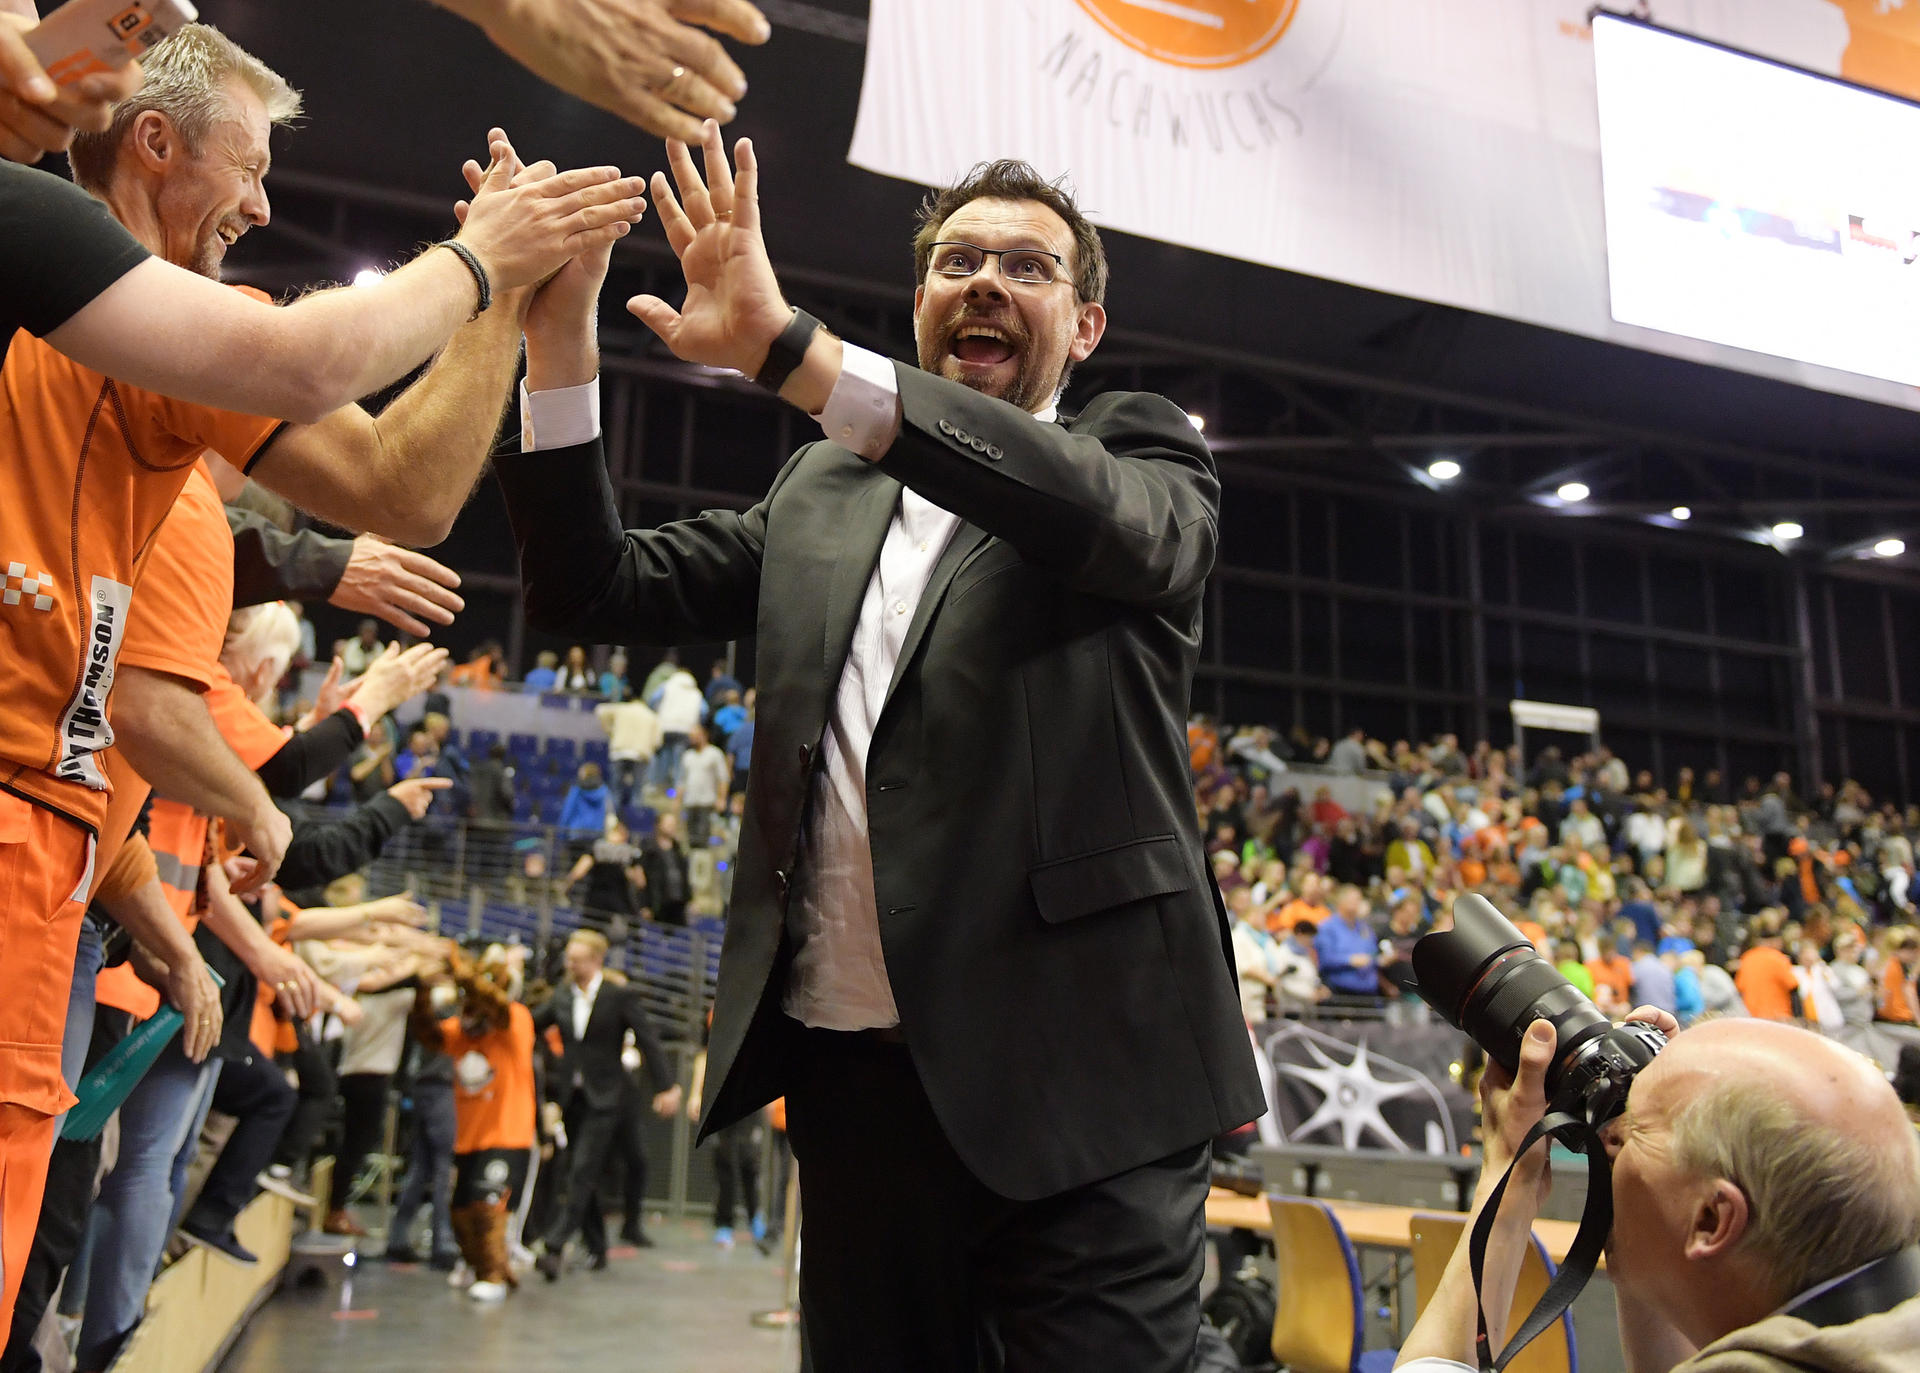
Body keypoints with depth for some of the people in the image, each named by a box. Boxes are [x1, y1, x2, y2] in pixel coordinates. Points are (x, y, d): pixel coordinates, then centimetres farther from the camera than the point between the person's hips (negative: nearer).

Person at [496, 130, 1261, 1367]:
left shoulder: (1146, 455, 5)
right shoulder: (821, 492, 17)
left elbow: (1115, 517, -20)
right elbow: (596, 591, 12)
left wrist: (792, 351, -27)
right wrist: (561, 344, -1)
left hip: (1080, 1076, -4)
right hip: (856, 1074, 4)